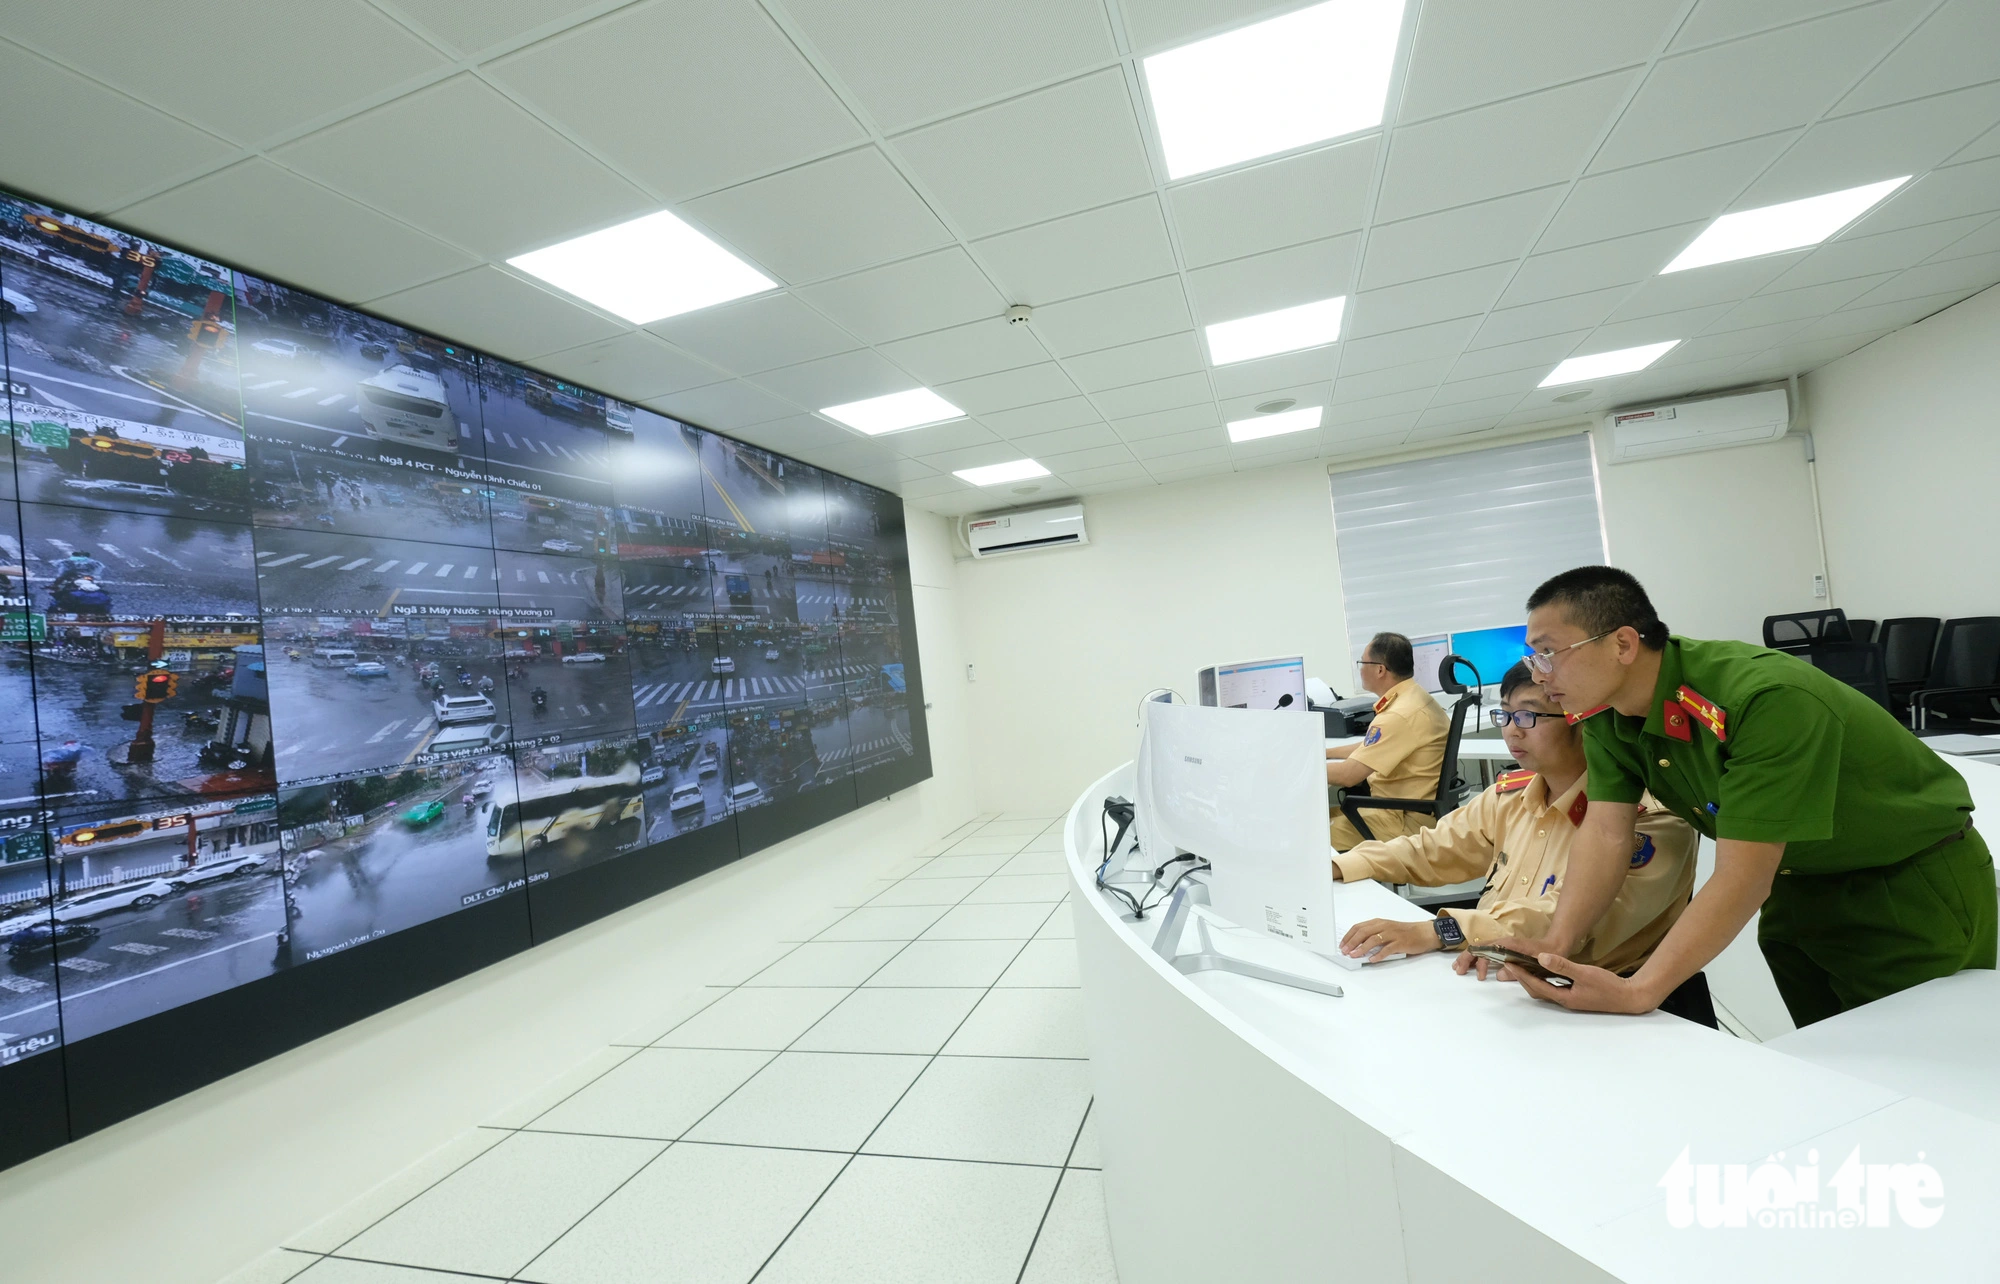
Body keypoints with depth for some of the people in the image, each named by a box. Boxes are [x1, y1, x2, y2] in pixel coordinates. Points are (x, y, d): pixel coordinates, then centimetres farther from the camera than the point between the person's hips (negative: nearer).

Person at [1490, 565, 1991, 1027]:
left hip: (1916, 887, -5)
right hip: (1803, 884, 6)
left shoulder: (1767, 699, -36)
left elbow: (1743, 880, -37)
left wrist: (1636, 993, -43)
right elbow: (1606, 833, -17)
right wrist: (1555, 942, -30)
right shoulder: (1605, 711, -15)